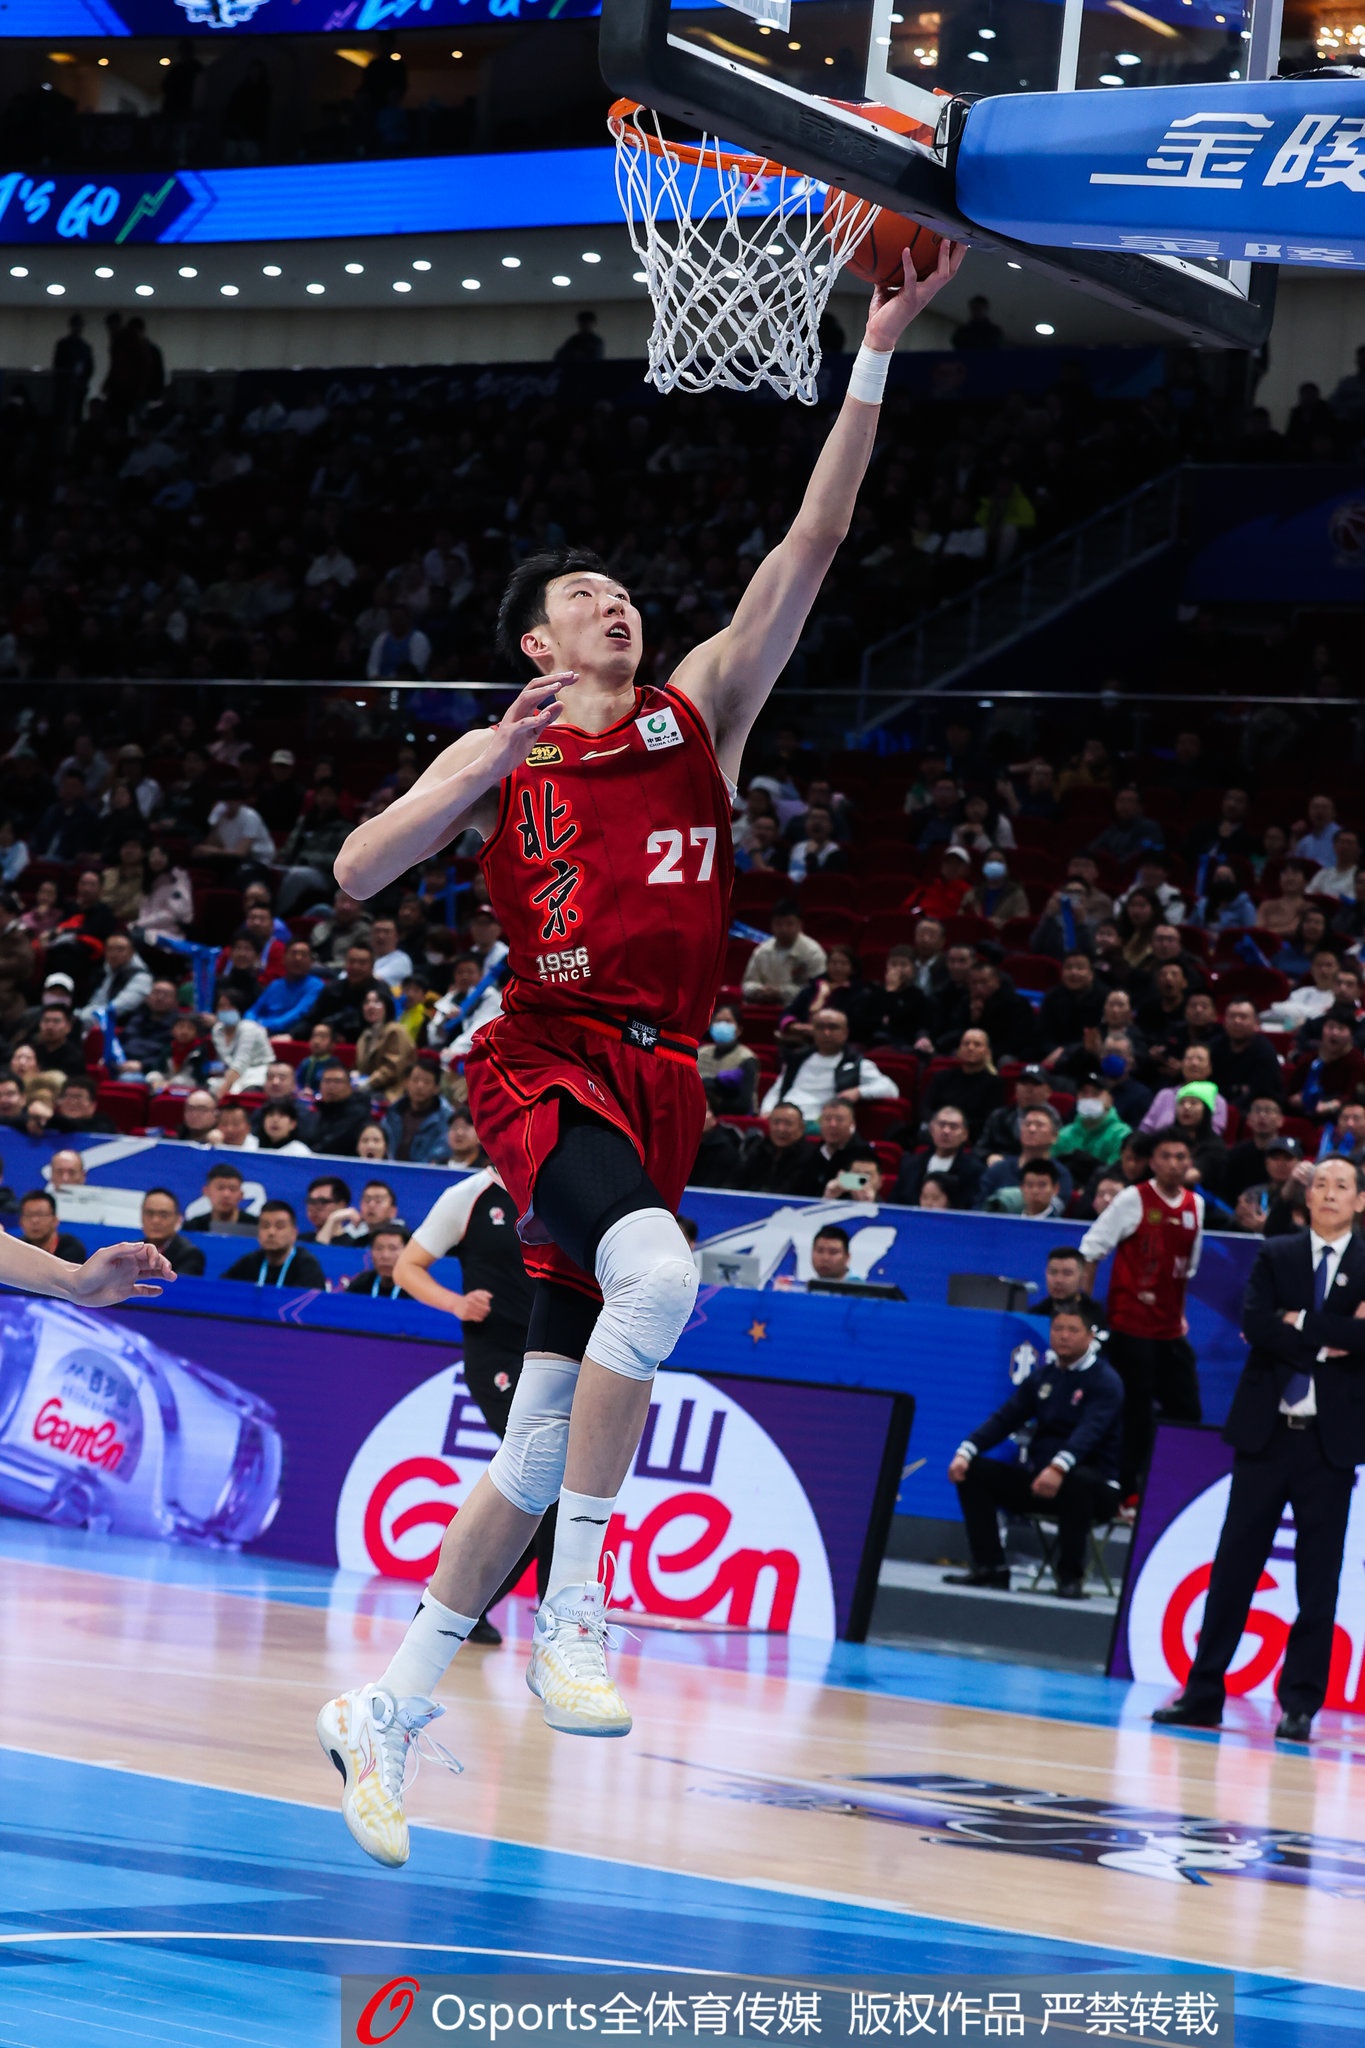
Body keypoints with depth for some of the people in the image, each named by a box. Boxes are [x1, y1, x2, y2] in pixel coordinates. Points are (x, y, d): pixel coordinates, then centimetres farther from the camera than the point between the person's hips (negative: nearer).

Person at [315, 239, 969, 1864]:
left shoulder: (698, 717, 12)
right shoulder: (497, 756, 8)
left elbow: (810, 546, 4)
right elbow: (356, 874, -3)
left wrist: (878, 353, -3)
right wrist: (490, 770, -15)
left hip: (656, 1086, 4)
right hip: (546, 1062, -4)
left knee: (540, 1447, 4)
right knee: (658, 1272, -36)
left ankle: (385, 1712, 16)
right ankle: (569, 1606, -29)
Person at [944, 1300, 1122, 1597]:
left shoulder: (1106, 1381, -8)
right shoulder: (1043, 1375, 12)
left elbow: (1089, 1431, -26)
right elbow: (1005, 1419, 6)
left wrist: (1059, 1467, -45)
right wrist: (966, 1450, -12)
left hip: (1094, 1486, -6)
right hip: (1037, 1477, 6)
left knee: (1076, 1480, -40)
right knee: (973, 1470, -8)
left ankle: (1071, 1577, -28)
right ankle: (989, 1566, -10)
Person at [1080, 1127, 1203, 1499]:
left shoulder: (1195, 1205, 8)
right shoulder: (1133, 1200, -8)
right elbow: (1090, 1250, -6)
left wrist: (1180, 1313, 15)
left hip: (1171, 1329, 6)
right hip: (1131, 1325, -5)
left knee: (1187, 1411, 4)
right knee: (1134, 1413, -3)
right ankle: (1126, 1490, 7)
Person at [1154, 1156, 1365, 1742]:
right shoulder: (1276, 1256, 8)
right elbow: (1255, 1324, -7)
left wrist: (1300, 1324, -11)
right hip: (1267, 1430, 1)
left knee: (1318, 1576, 0)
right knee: (1235, 1563, 3)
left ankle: (1300, 1704, 5)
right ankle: (1202, 1692, 8)